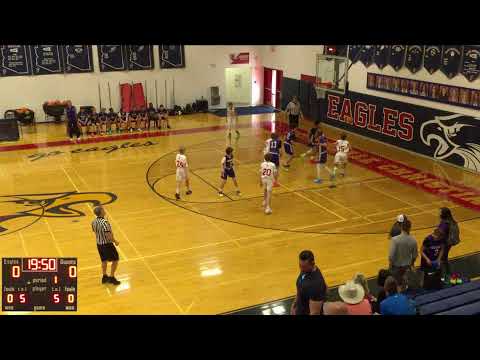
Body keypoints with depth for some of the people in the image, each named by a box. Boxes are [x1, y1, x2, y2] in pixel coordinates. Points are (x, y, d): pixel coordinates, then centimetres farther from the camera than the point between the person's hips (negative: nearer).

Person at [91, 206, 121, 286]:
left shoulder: (93, 222, -4)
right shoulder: (104, 222, -28)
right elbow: (109, 236, -27)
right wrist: (115, 241, -10)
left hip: (99, 244, 8)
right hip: (107, 244, -8)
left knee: (104, 260, 23)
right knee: (115, 260, 9)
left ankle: (104, 277, 33)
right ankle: (112, 277, 12)